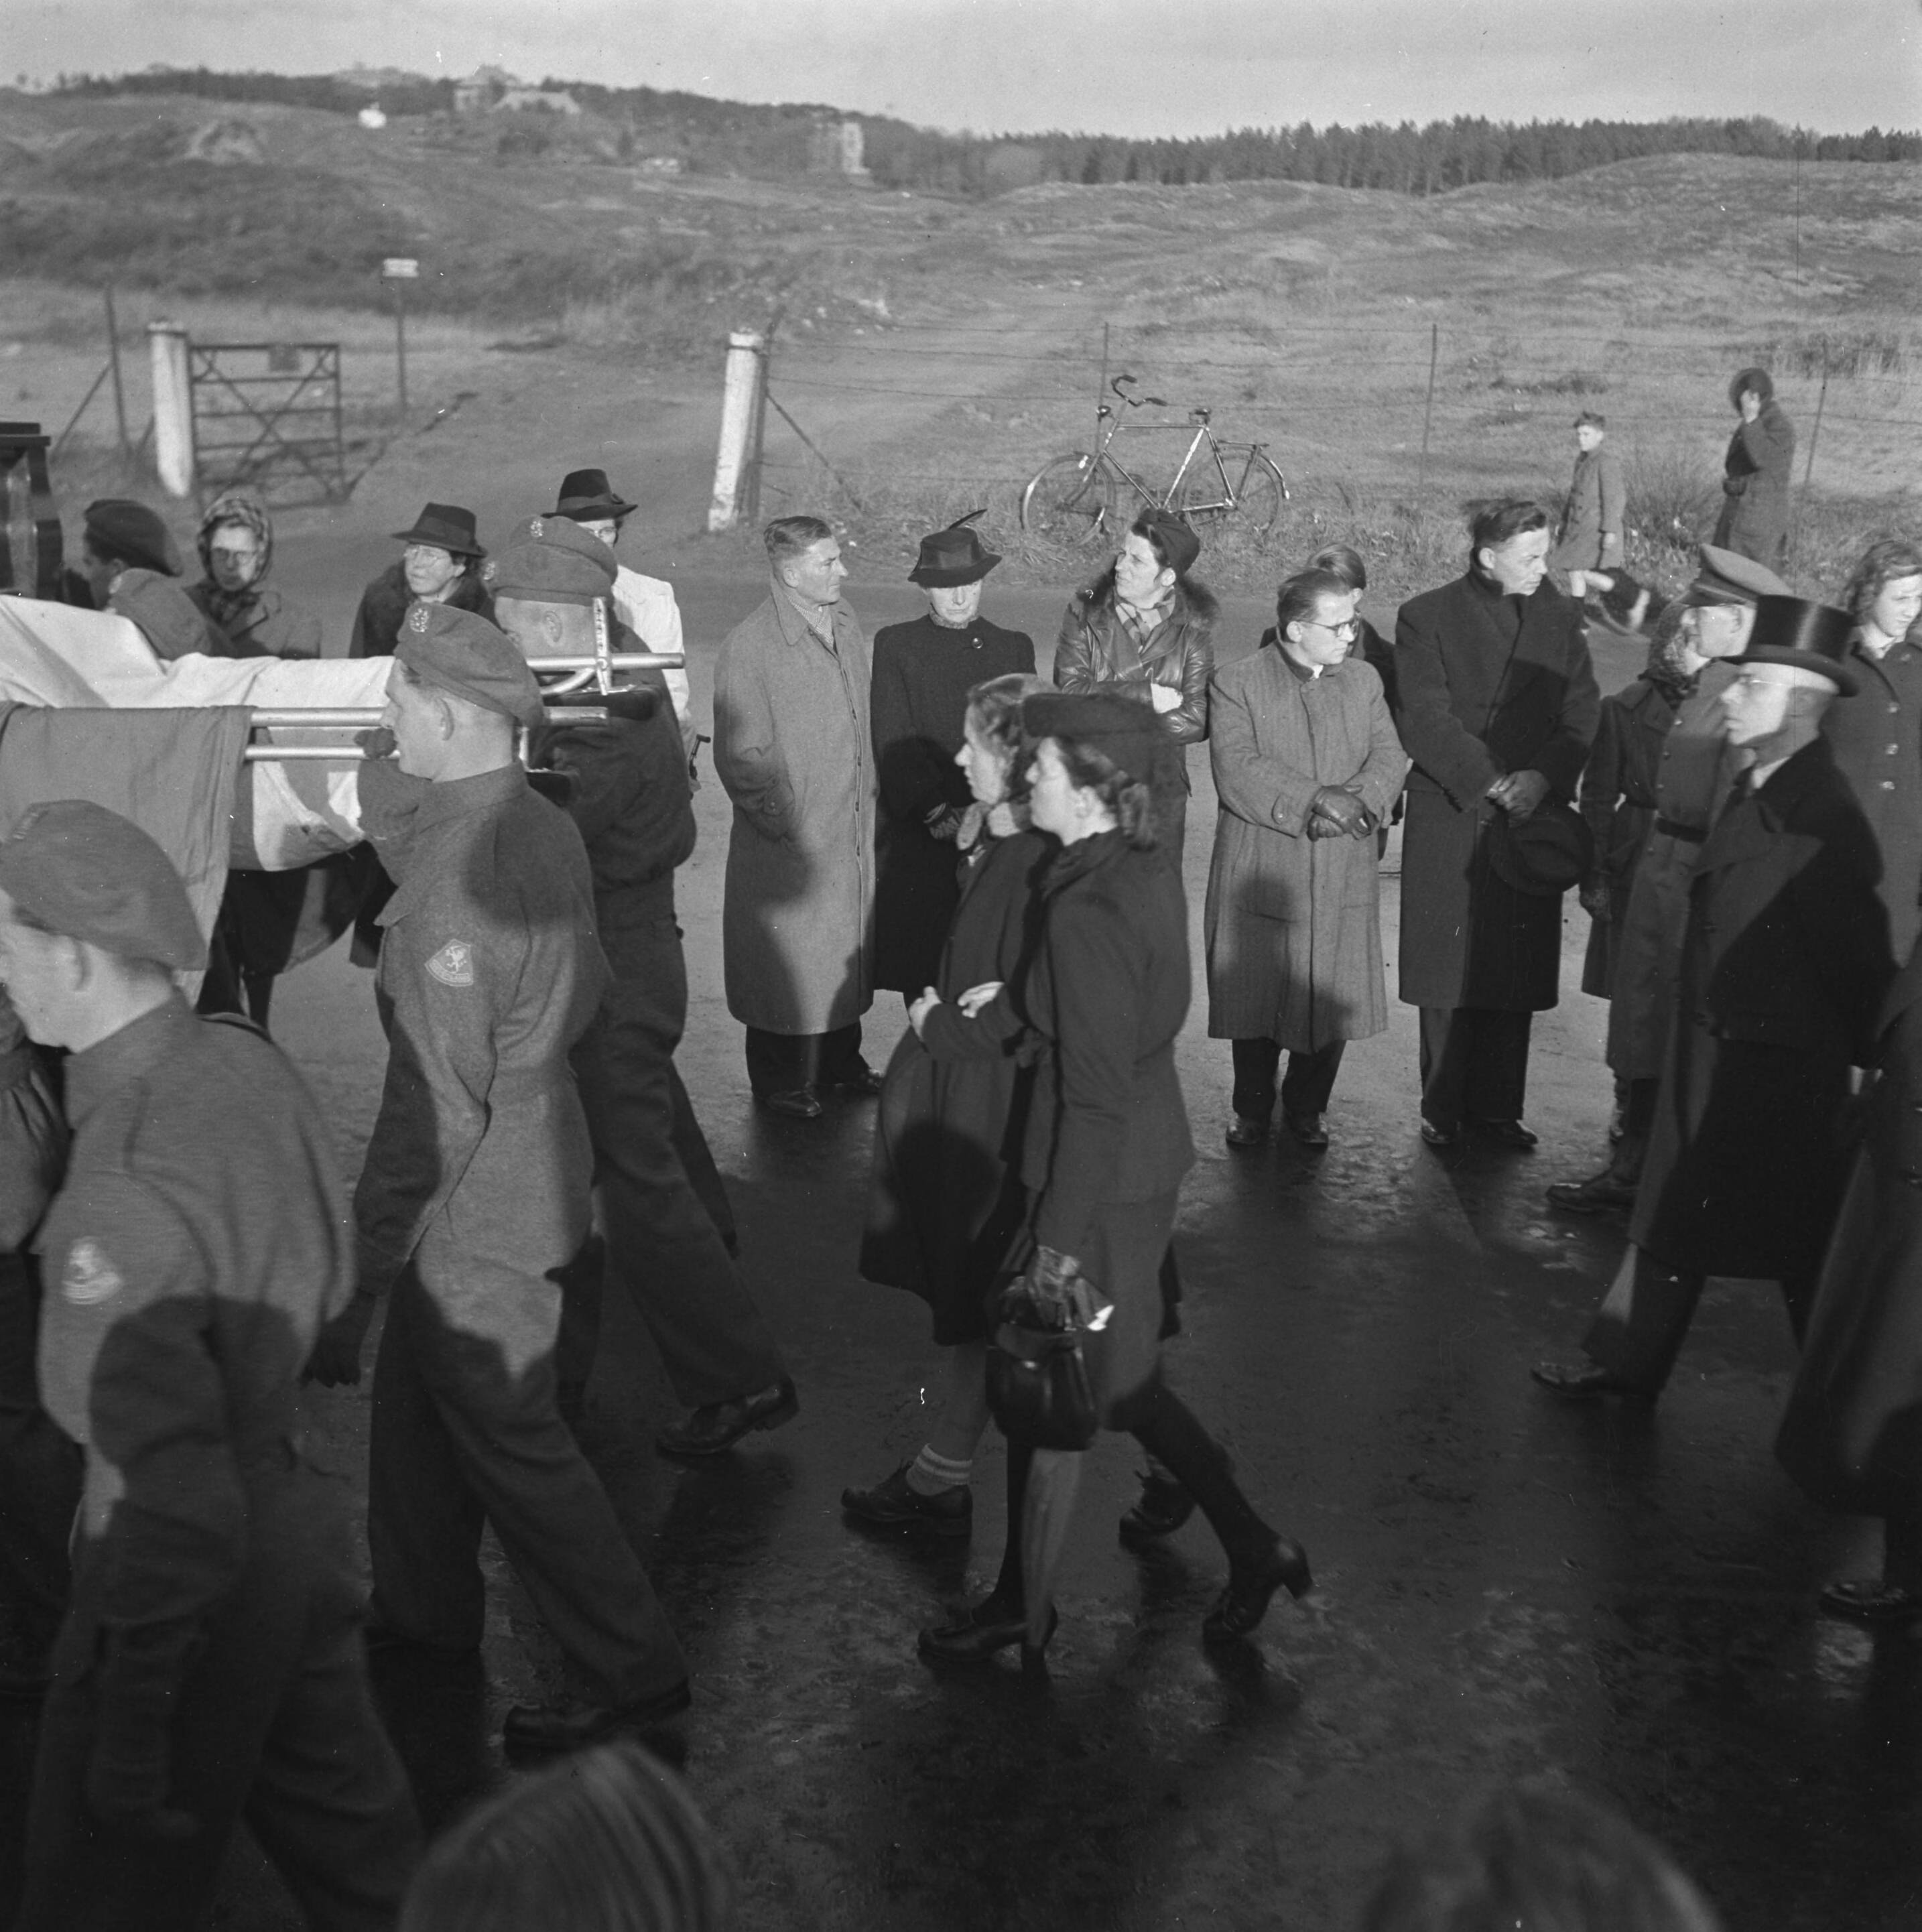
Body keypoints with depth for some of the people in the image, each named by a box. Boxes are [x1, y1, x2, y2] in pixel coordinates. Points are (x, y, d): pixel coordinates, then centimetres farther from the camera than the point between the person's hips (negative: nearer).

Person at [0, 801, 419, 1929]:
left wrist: (131, 1732, -18)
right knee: (351, 1830, 25)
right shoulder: (249, 1064, -6)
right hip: (303, 1511, 8)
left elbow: (180, 1511, -26)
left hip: (197, 1580, -8)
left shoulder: (121, 1194, -29)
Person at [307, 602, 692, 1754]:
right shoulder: (547, 828, -1)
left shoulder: (452, 882, -27)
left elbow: (434, 1114, -26)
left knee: (514, 1445, 6)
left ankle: (636, 1674, 19)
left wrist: (357, 1286, -21)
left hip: (478, 1225, -9)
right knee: (417, 1409, 25)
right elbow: (584, 997, 9)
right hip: (544, 1168, 9)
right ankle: (425, 1612, 44)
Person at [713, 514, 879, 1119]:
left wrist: (868, 796, 13)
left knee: (848, 948, 17)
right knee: (786, 960, 6)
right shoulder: (748, 646, -16)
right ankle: (781, 1082, 22)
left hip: (854, 834, 7)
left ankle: (840, 1060, 35)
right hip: (790, 842, -6)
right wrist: (782, 820, -12)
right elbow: (740, 757, -15)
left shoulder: (846, 626, 6)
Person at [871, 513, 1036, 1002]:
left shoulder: (1014, 647, 13)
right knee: (919, 969, 0)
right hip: (917, 833, 0)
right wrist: (938, 812, -13)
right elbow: (894, 741, -1)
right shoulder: (895, 645, 8)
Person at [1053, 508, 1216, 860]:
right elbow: (1070, 692, -13)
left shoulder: (1195, 628, -2)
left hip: (1162, 790, 1)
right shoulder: (1084, 614, -1)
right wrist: (1146, 695, -16)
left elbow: (1196, 720, -11)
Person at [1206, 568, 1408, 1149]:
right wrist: (1317, 800, -23)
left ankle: (1307, 1108, 26)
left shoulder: (1364, 680, 11)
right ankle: (1252, 1111, 25)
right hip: (1260, 877, -3)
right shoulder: (1235, 683, -4)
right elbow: (1238, 772, -16)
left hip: (1344, 881, 3)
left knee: (1332, 1001, 6)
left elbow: (1389, 759, 2)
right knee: (1256, 999, 6)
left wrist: (1354, 800, -19)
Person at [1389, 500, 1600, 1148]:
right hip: (1449, 820, -3)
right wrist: (1489, 783, -17)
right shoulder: (1427, 617, -1)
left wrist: (1542, 777, -13)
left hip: (1531, 818, 3)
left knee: (1516, 971, 5)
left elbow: (1582, 716, 5)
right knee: (1447, 971, 1)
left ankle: (1497, 1107, 15)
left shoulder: (1559, 619, 10)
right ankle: (1442, 1109, 11)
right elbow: (1425, 719, -9)